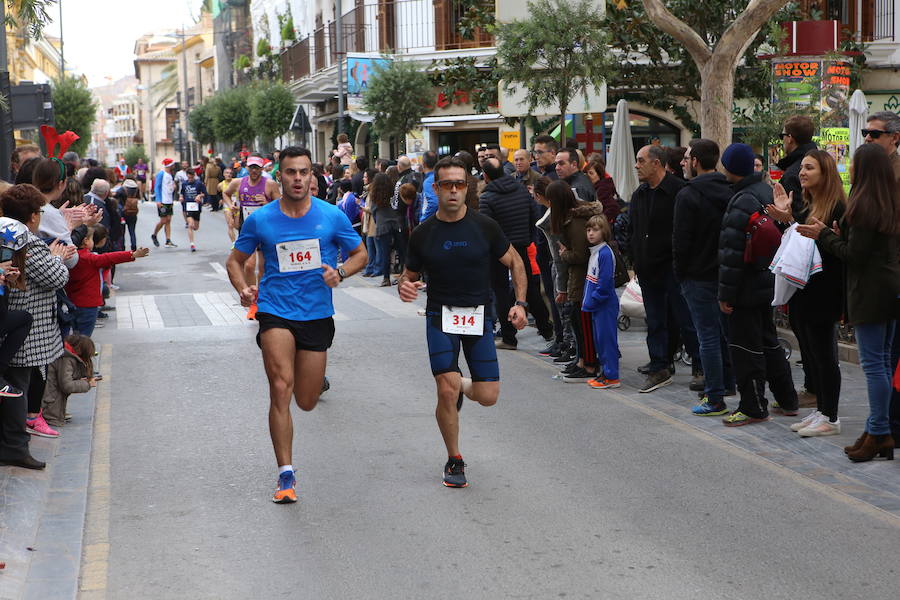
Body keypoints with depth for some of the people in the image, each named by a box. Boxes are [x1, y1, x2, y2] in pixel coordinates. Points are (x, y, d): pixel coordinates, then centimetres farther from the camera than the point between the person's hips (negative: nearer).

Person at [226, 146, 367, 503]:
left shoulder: (332, 217, 0)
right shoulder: (260, 220, 0)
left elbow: (360, 253, 11)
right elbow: (236, 260, 12)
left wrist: (340, 272, -10)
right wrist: (243, 288, -8)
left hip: (317, 314, 1)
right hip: (275, 311, -1)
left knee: (306, 402, 8)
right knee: (281, 387, -20)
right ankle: (285, 473, -13)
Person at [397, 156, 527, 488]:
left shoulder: (485, 227, -3)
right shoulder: (423, 234, -1)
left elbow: (515, 262, 8)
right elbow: (409, 275, 10)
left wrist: (519, 303, -3)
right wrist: (404, 287, -14)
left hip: (479, 315, 1)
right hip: (441, 315, -1)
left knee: (488, 396, -4)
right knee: (447, 390, -15)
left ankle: (463, 387, 35)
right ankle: (454, 461, 7)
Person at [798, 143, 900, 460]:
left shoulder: (864, 205, -15)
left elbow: (855, 254, -16)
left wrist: (824, 235, -5)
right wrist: (840, 235, 13)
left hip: (869, 290, -9)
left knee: (873, 363, -4)